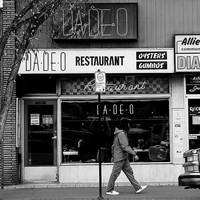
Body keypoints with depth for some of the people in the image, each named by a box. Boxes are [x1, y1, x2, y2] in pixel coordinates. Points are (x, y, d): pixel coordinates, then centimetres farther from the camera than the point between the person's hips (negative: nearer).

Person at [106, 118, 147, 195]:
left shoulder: (120, 133, 13)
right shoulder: (121, 134, -19)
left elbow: (113, 146, 20)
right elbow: (125, 147, -25)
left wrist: (113, 156, 26)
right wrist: (134, 154, -22)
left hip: (124, 158, 10)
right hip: (120, 158, -10)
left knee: (129, 172, 10)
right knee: (115, 173, -1)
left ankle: (137, 188, 12)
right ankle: (109, 190, 8)